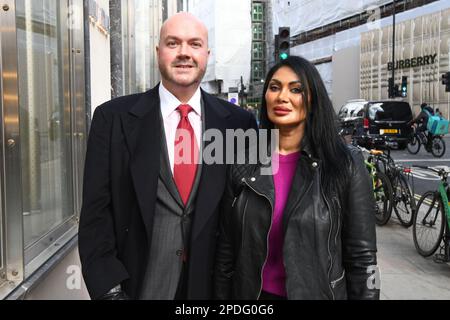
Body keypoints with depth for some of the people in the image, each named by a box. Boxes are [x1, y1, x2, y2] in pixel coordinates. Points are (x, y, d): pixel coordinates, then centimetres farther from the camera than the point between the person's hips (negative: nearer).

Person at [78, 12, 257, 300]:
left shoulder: (239, 122, -3)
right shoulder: (113, 118, -6)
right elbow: (96, 212, -6)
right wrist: (109, 289, -11)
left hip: (212, 286, 2)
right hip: (138, 285, -1)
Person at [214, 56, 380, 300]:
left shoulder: (346, 164, -11)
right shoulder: (243, 162, -4)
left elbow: (362, 257, -9)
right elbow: (226, 250, 0)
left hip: (318, 293, -2)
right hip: (252, 294, 2)